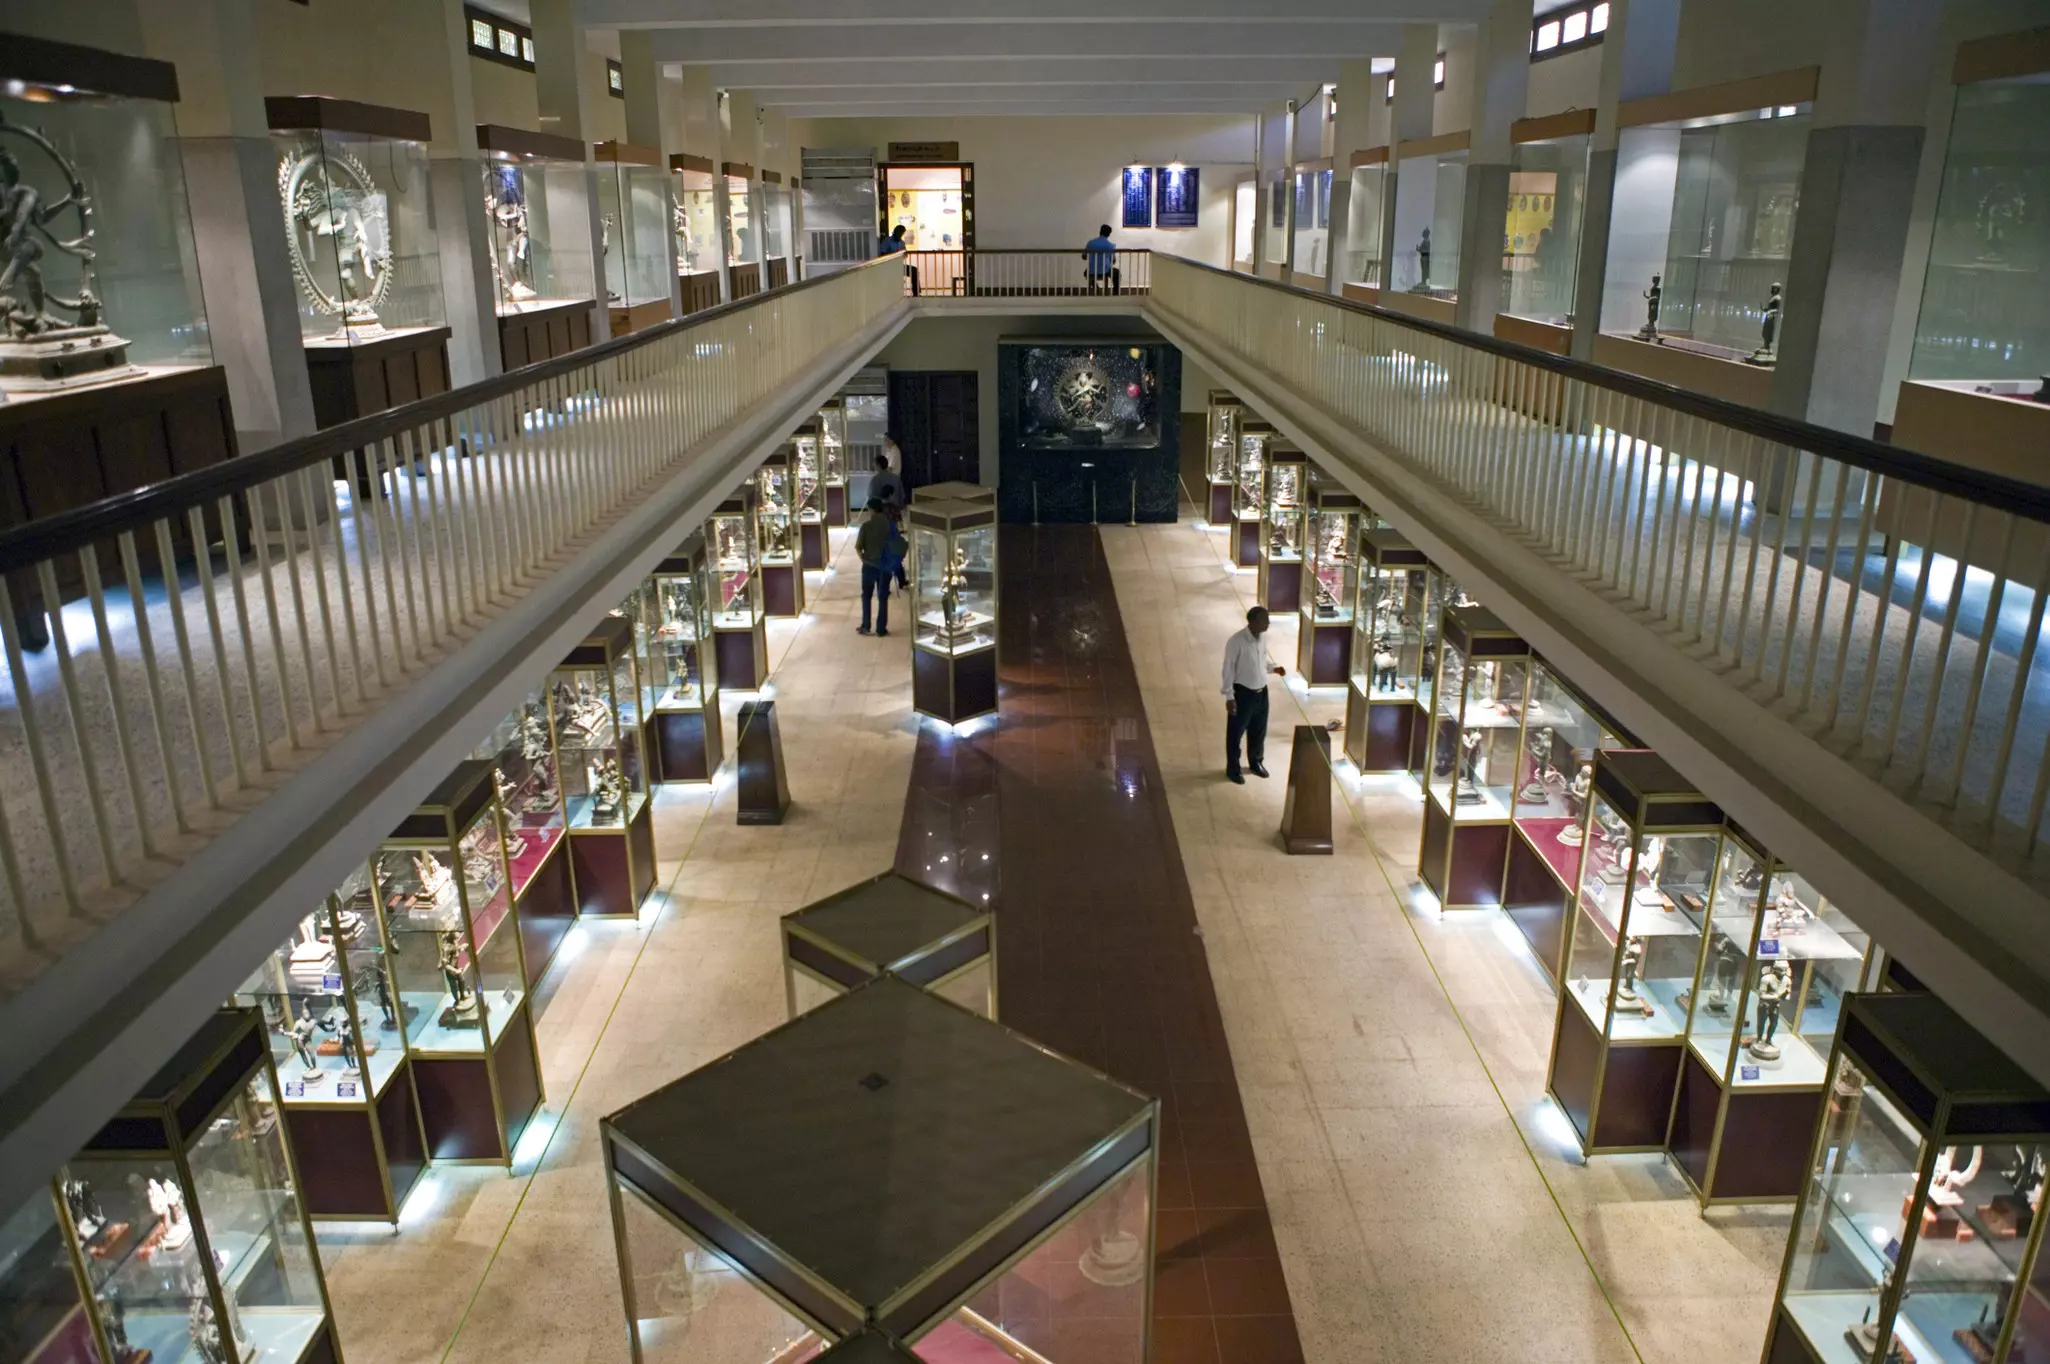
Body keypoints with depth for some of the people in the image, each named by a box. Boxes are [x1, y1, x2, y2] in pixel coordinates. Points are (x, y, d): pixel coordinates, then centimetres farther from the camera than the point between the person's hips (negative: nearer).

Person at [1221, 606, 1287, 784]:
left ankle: (1256, 762, 42)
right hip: (1242, 693, -7)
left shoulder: (1262, 638, -2)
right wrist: (1229, 697, -17)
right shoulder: (1236, 642, -23)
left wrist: (1274, 667, -3)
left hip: (1261, 692, 7)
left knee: (1259, 730, 21)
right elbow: (1228, 669, -17)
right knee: (1236, 732, 10)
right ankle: (1232, 768, 26)